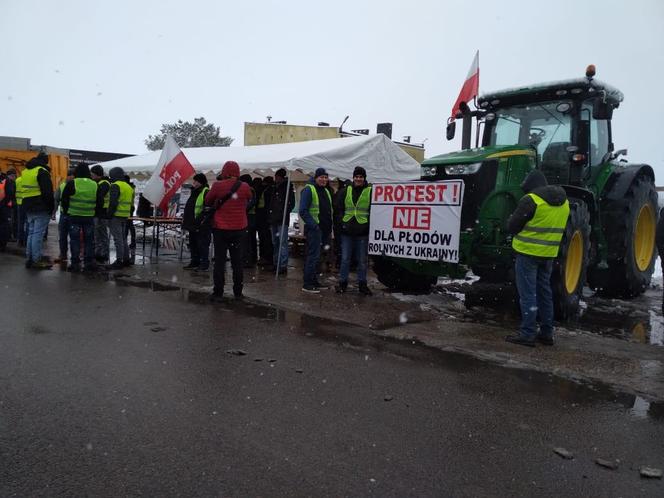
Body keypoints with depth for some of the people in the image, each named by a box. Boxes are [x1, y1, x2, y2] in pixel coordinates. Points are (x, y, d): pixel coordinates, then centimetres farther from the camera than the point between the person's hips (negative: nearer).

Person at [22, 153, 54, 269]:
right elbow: (48, 192, -15)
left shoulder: (25, 171, 16)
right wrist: (51, 207, -9)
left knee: (31, 233, 14)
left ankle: (29, 259, 17)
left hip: (28, 207, 8)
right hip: (41, 208, -8)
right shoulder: (42, 172, -11)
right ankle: (36, 261, -5)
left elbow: (25, 190, 19)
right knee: (38, 234, -6)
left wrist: (27, 205, 19)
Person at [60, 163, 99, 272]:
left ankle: (75, 263, 2)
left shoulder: (71, 183, -7)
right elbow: (99, 202, 11)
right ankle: (89, 263, 9)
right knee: (89, 240, 8)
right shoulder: (95, 185, 4)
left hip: (74, 216, -2)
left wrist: (66, 211, 12)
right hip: (89, 217, 3)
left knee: (75, 240, 3)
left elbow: (64, 199, -2)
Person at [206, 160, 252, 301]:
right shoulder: (245, 187, -6)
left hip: (220, 228, -1)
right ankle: (238, 292, 16)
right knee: (237, 261, 11)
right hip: (239, 229, 2)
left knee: (219, 260, 6)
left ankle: (218, 292, 8)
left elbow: (207, 201, 1)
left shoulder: (217, 186, -11)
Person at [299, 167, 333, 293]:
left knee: (316, 256, 13)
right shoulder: (309, 190, -9)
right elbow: (303, 211, -15)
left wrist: (329, 226, 14)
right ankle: (307, 284, -5)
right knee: (313, 255, -9)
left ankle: (314, 281, 21)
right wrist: (313, 225, -20)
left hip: (324, 229, 9)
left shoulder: (326, 191, 18)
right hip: (314, 229, -9)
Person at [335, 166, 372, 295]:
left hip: (363, 232, -1)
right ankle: (343, 282, 18)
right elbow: (338, 209, 11)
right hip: (347, 231, 1)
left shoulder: (370, 192, 2)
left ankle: (362, 284, 19)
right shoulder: (345, 191, 7)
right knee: (345, 259, 7)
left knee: (362, 260, 7)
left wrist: (369, 224, -7)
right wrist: (342, 223, -2)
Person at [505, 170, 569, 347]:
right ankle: (547, 333, 22)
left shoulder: (531, 200, -15)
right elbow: (559, 228, 17)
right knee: (545, 292, 15)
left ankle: (527, 334, 0)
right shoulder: (563, 201, 9)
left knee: (528, 294, -2)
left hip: (528, 252, -7)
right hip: (549, 254, 7)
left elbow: (512, 226, -13)